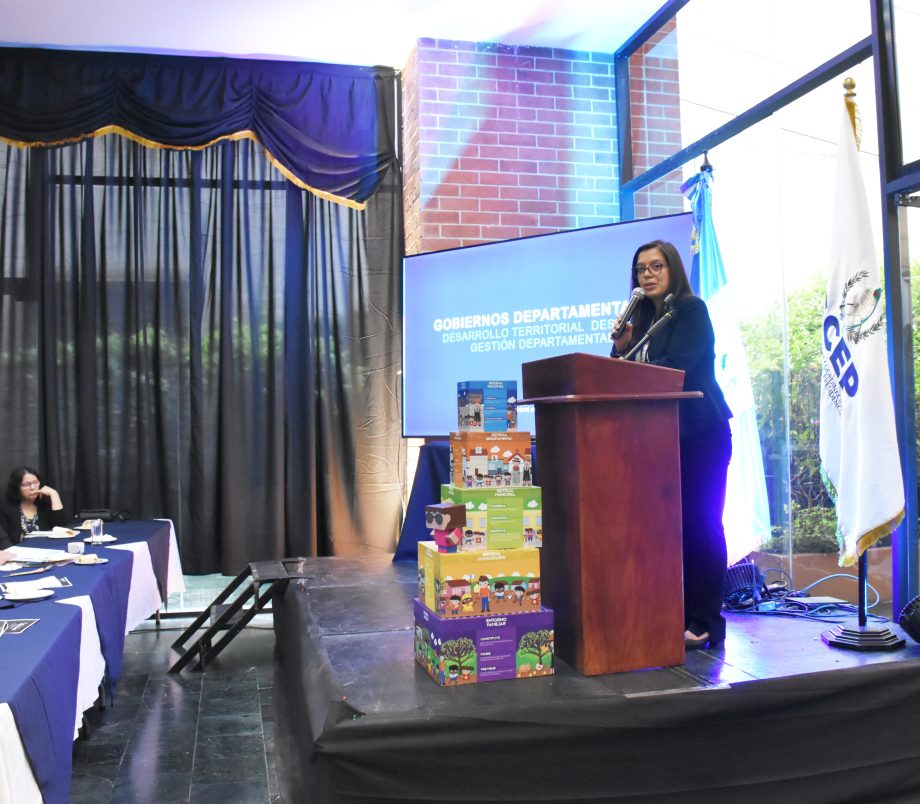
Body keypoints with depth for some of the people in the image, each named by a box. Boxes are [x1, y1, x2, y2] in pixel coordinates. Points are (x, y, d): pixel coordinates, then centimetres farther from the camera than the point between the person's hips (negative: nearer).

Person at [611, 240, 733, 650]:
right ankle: (677, 617, 12)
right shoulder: (645, 319, 17)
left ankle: (705, 624, 0)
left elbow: (676, 366, -16)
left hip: (700, 433, -7)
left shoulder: (691, 309, -3)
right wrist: (621, 349, -2)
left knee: (700, 525, -5)